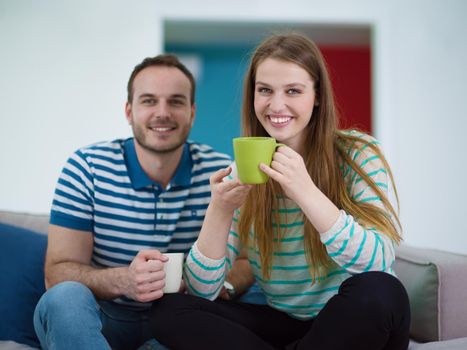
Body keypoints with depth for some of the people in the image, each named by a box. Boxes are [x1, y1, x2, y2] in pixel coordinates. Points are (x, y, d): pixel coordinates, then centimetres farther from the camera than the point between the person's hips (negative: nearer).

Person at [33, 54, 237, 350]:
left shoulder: (221, 172, -3)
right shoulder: (87, 167, -7)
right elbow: (58, 272, -11)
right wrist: (122, 280, -33)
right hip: (105, 321, 1)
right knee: (65, 297, -31)